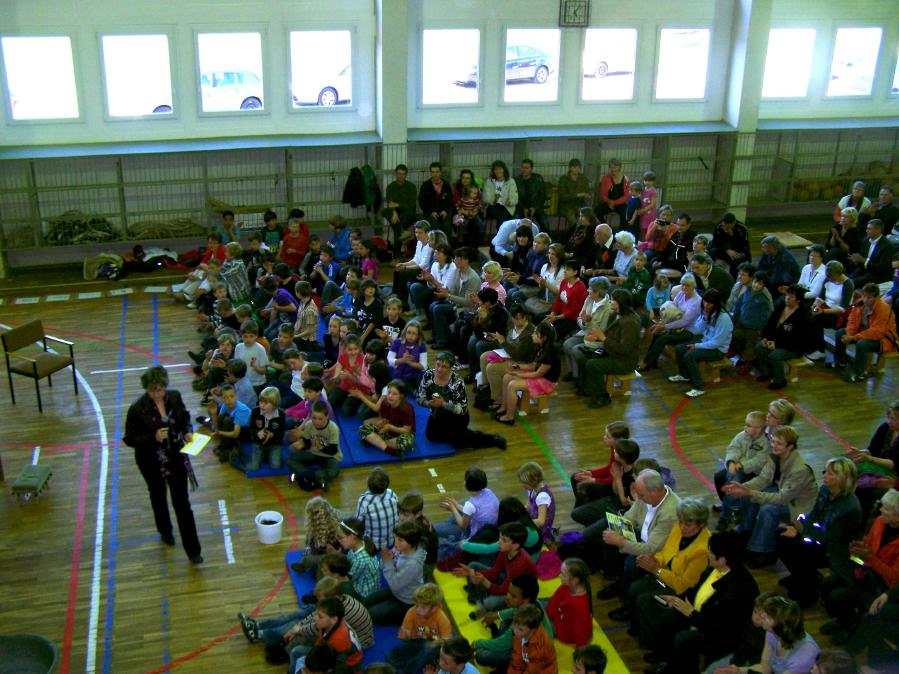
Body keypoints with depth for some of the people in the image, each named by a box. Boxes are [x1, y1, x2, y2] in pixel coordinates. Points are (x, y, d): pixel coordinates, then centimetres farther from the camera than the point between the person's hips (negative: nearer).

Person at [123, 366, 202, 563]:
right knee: (158, 497, 23)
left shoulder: (174, 397, -11)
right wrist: (153, 437, -28)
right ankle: (165, 531, 51)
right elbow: (129, 439, -14)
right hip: (151, 462, -1)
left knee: (182, 502, 2)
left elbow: (185, 417, 9)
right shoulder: (137, 408, -21)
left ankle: (192, 550, 8)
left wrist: (188, 431, -11)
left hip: (176, 457, 1)